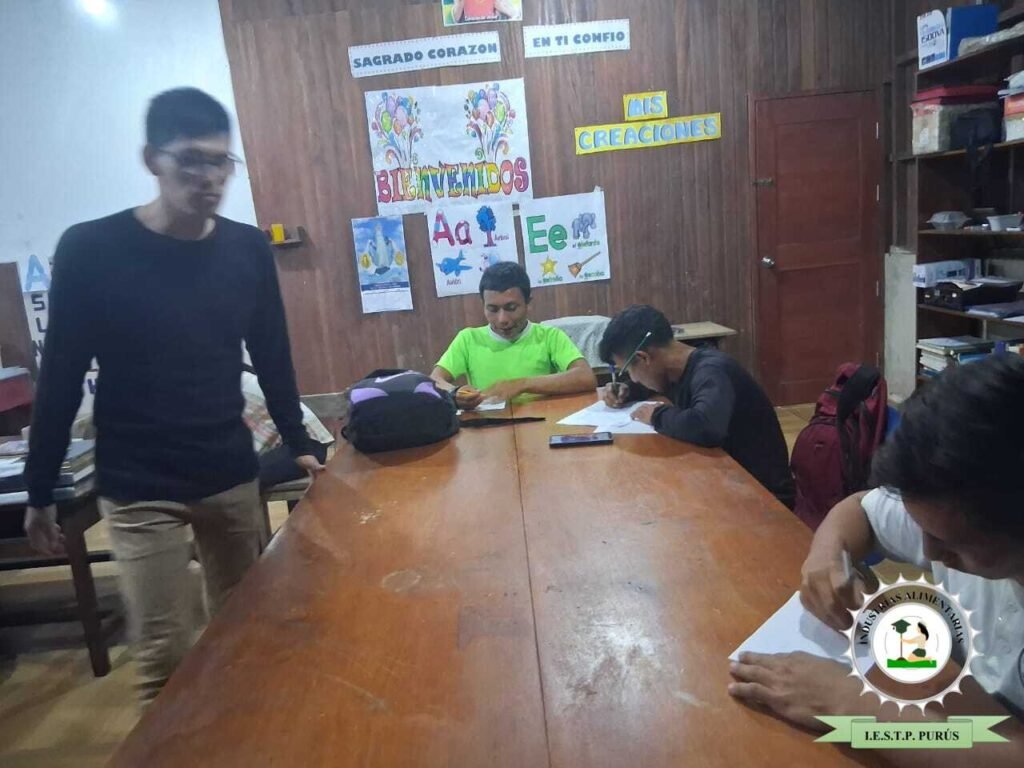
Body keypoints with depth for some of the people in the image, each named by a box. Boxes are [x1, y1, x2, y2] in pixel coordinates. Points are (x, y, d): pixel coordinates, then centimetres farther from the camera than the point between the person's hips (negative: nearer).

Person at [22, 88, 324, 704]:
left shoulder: (249, 250, 0)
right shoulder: (90, 250, -9)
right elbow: (61, 379, -3)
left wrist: (299, 444, 10)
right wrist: (40, 492, 2)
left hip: (232, 475, 3)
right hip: (139, 489, -3)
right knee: (164, 653, 1)